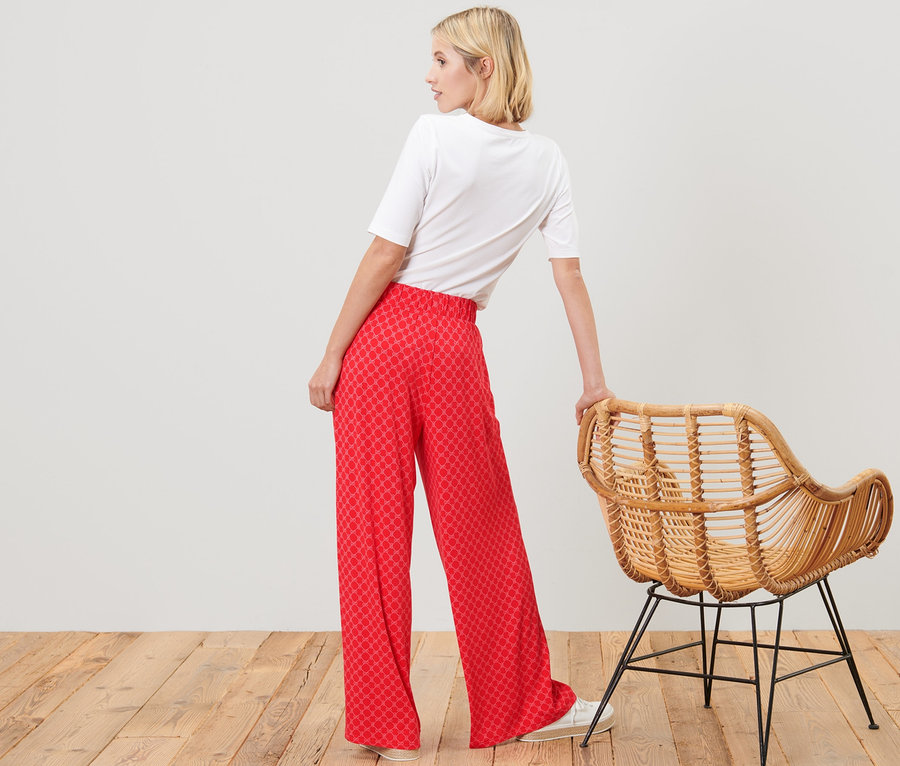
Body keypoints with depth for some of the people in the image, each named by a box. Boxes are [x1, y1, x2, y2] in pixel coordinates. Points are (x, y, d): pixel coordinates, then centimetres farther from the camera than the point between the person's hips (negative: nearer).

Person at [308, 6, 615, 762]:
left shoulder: (434, 135, -8)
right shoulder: (545, 159, 5)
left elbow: (385, 255, -11)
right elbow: (570, 276, 3)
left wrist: (331, 356, -6)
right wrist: (595, 380, 8)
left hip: (383, 336, -3)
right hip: (457, 347, 3)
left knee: (375, 530, 6)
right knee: (481, 530, 14)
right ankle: (527, 705, 26)